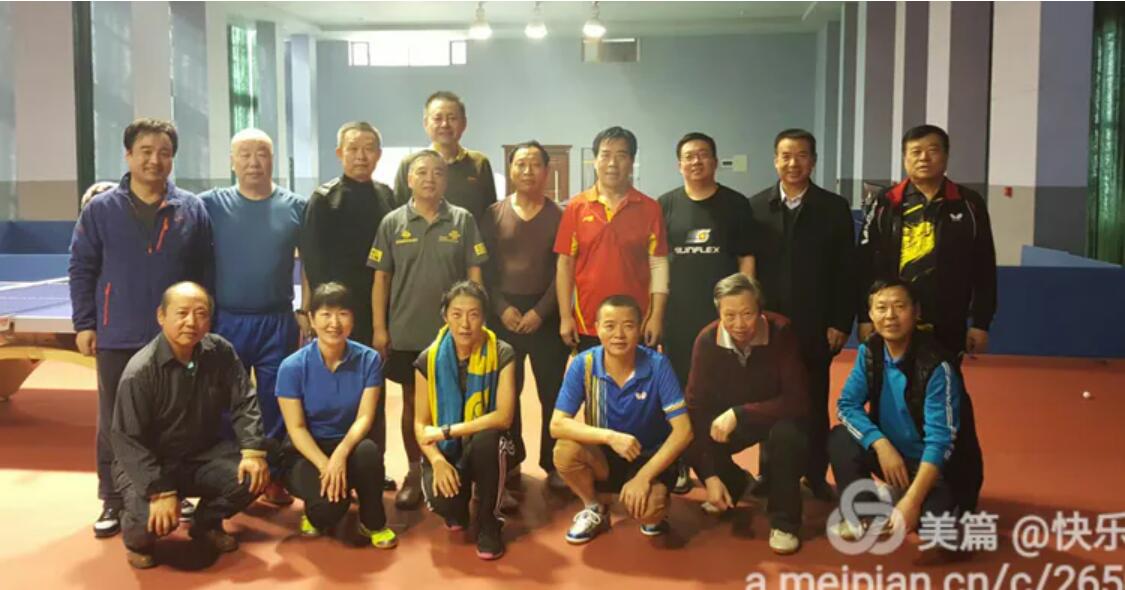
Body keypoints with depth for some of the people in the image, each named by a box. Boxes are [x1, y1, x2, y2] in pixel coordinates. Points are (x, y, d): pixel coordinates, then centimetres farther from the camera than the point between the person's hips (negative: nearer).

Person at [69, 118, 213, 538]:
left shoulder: (192, 210, 2)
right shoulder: (101, 210, 0)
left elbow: (205, 273, 5)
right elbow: (81, 270, 2)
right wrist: (84, 324, -2)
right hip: (118, 339, 0)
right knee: (115, 424, 8)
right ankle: (113, 502, 20)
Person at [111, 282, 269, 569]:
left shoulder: (221, 352, -8)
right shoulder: (140, 371, -21)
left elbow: (243, 403, -5)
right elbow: (128, 441, -20)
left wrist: (253, 450, -22)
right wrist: (160, 491, -29)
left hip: (204, 453, 5)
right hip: (148, 462, -4)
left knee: (254, 475, -19)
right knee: (156, 519, -31)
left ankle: (207, 523, 12)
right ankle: (138, 538, 10)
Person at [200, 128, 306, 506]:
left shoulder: (296, 207, 2)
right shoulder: (210, 204, 1)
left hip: (278, 323, 0)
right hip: (226, 322, 0)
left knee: (275, 403, 8)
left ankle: (273, 476, 20)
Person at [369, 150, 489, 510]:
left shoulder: (463, 221, 1)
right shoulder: (393, 223, 2)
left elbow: (474, 275, 2)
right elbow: (381, 278, 3)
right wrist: (380, 328, -1)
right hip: (406, 332, 1)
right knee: (412, 401, 11)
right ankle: (414, 472, 23)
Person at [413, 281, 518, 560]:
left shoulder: (502, 355, -12)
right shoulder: (428, 359, -7)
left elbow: (503, 417, -22)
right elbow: (421, 423, -6)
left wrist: (446, 431, -24)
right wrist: (437, 460, -25)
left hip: (485, 448, -1)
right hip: (445, 451, 1)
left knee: (488, 437, -37)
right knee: (441, 499, -30)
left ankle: (489, 523, -12)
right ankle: (457, 510, 13)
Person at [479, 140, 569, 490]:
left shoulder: (558, 216, 2)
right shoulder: (493, 215, 5)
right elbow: (484, 268, 2)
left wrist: (540, 310, -11)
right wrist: (501, 307, -9)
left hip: (545, 313, -1)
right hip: (504, 313, 1)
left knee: (553, 392, 1)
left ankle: (553, 463, 13)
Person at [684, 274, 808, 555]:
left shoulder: (781, 332, -26)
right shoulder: (707, 340, -20)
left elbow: (798, 400, -27)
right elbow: (696, 407, -17)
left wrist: (738, 414, -35)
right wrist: (710, 475, -22)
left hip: (776, 416, -3)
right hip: (727, 419, 3)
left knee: (787, 434, -36)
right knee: (691, 441, -23)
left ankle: (784, 522, -13)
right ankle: (735, 485, 12)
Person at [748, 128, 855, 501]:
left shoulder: (834, 208, 3)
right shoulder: (756, 206, 5)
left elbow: (846, 271, 0)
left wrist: (841, 323, -6)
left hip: (815, 324, 0)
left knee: (814, 402, 8)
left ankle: (816, 474, 20)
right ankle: (770, 472, 18)